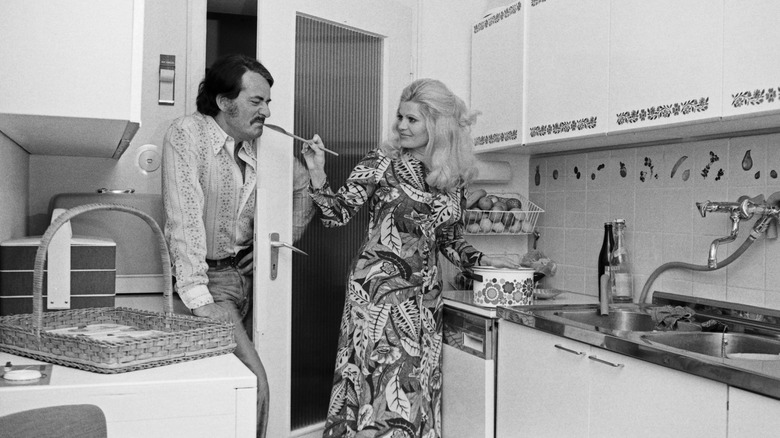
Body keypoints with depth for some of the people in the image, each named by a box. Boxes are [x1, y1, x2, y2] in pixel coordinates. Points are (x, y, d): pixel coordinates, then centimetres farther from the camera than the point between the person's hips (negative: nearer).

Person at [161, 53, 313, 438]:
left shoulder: (259, 146, 5)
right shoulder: (188, 134, -13)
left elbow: (303, 185, 21)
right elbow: (185, 217, -22)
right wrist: (197, 298, -29)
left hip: (250, 272, 6)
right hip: (211, 277, -6)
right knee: (254, 383, -14)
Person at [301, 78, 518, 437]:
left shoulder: (453, 178, 9)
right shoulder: (382, 163, -1)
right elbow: (338, 213, -4)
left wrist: (481, 260, 3)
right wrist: (317, 174, -17)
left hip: (424, 296, 4)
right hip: (377, 288, -4)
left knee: (417, 391, 6)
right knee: (377, 385, -6)